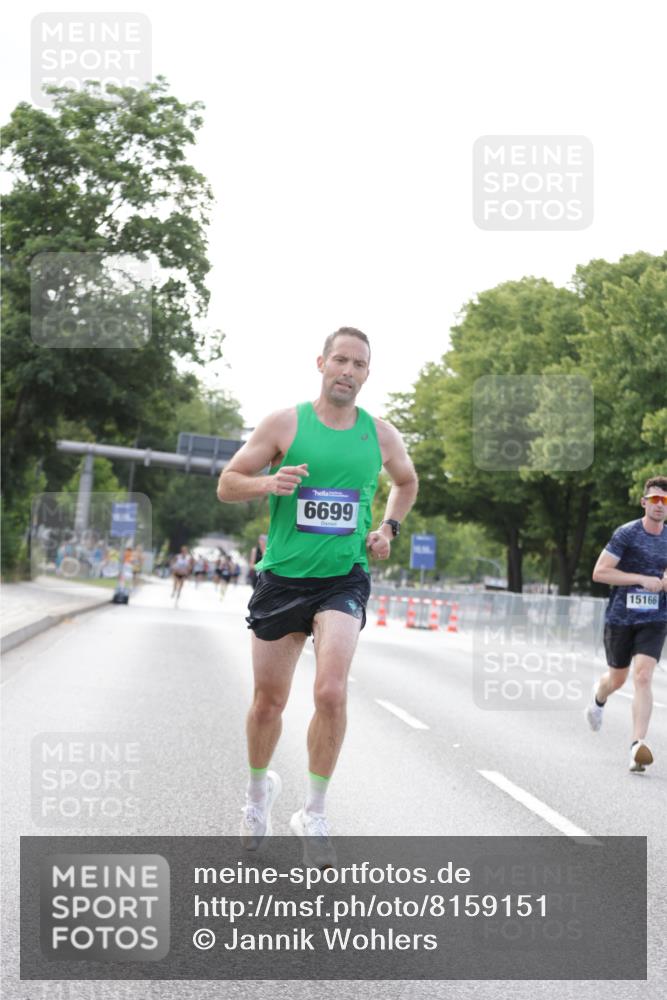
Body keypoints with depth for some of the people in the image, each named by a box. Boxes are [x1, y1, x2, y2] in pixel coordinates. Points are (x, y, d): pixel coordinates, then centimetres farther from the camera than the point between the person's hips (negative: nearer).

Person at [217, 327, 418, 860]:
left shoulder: (381, 434, 5)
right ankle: (259, 790, 38)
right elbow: (227, 484, 1)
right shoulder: (284, 423, -3)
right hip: (282, 576, 0)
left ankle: (314, 814, -2)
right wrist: (269, 482, -19)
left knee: (331, 692, -20)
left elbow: (407, 482, 25)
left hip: (344, 579, 0)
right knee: (269, 701, 9)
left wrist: (389, 527, 8)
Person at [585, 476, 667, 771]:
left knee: (643, 677, -16)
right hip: (620, 617, -2)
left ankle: (638, 745, -19)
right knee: (617, 679, 15)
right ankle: (599, 696, 52)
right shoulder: (627, 533, -9)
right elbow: (599, 572, -14)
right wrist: (643, 579, -19)